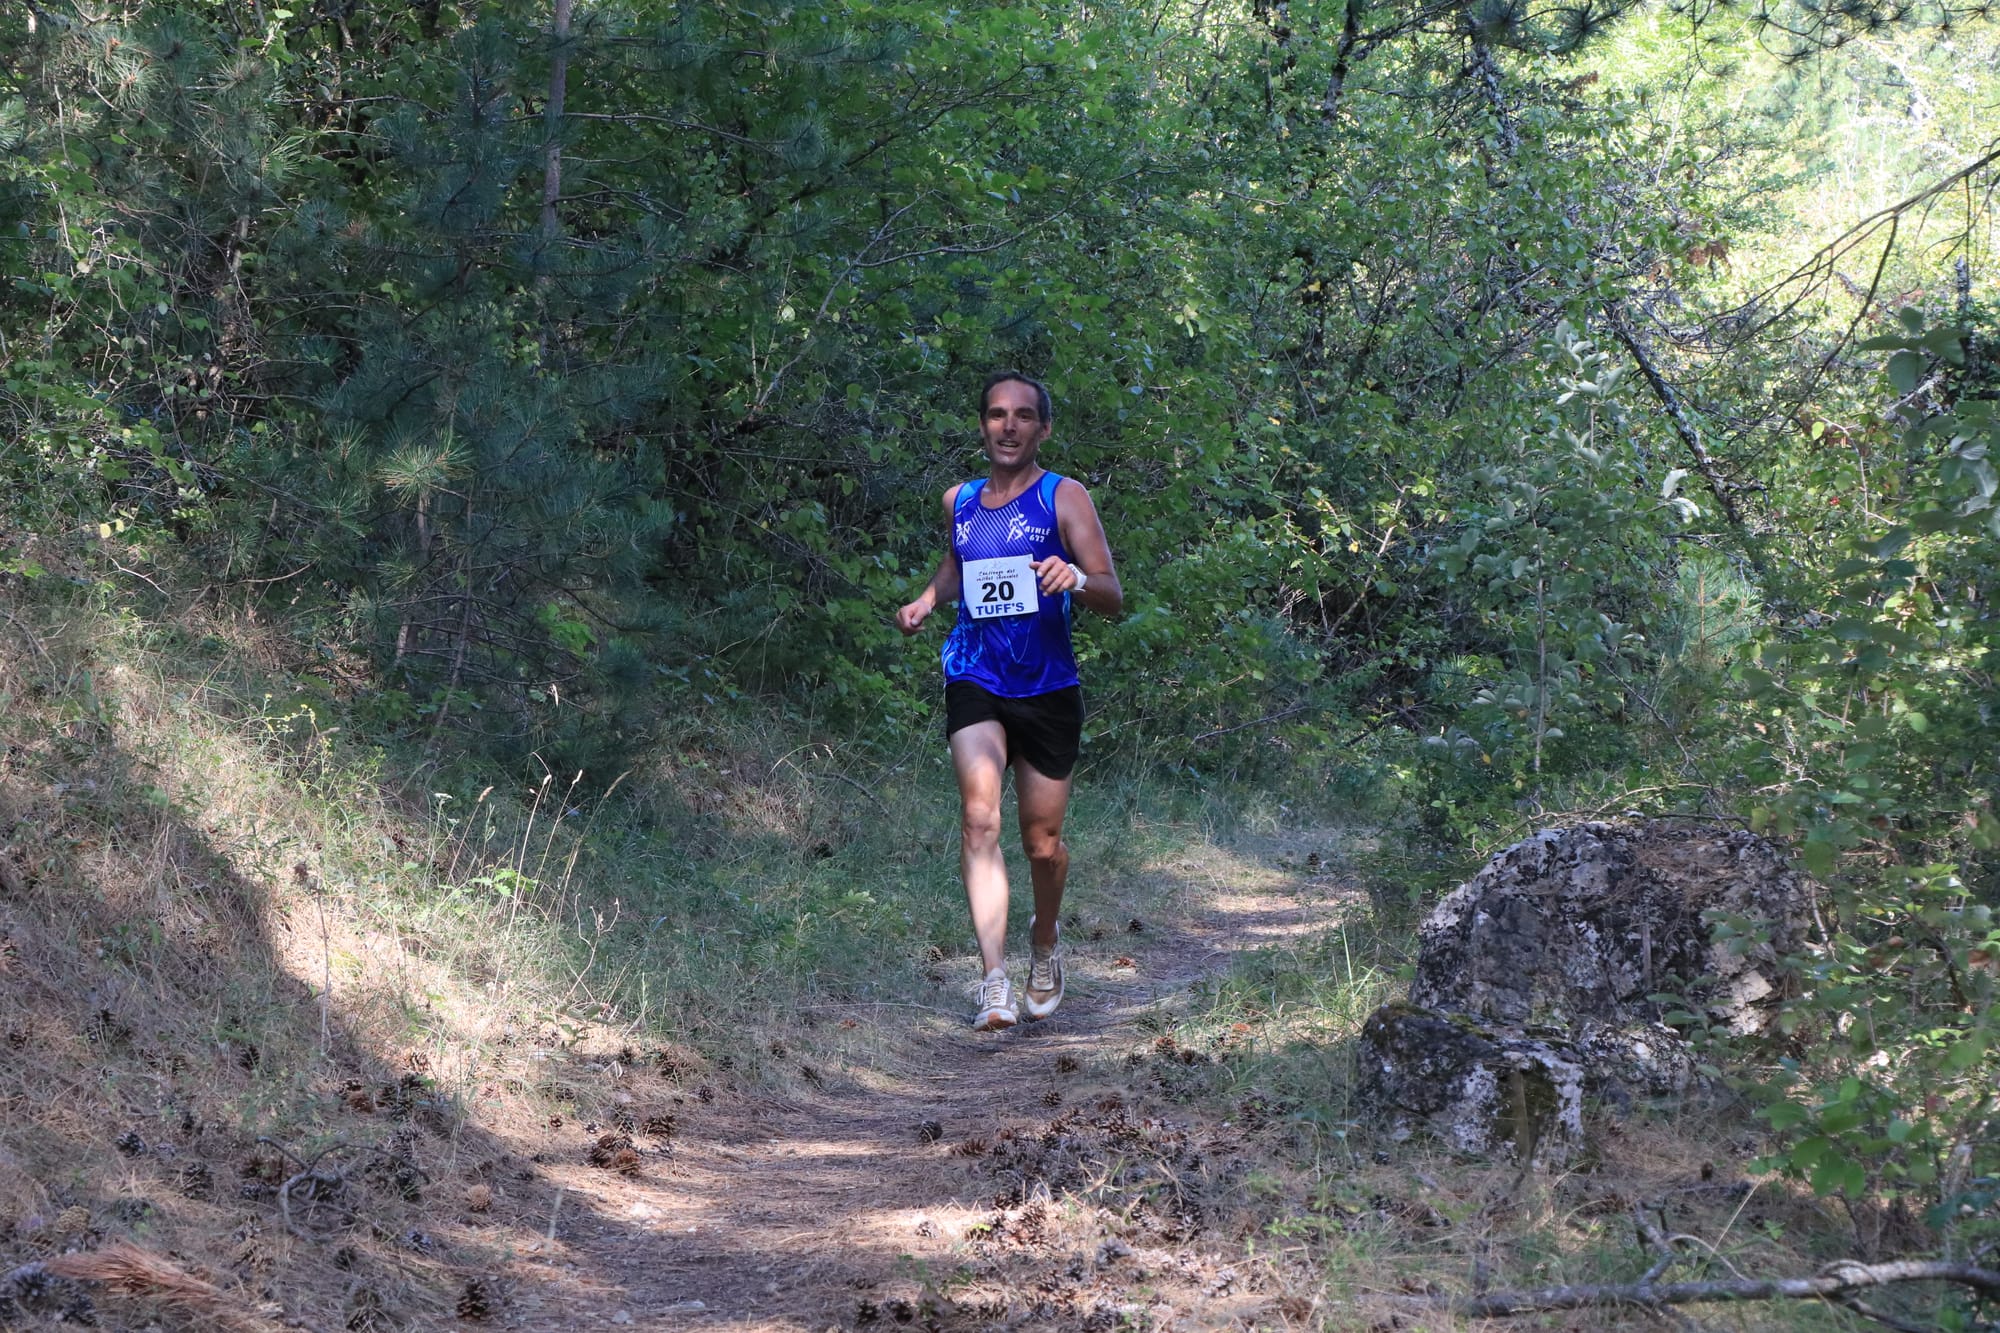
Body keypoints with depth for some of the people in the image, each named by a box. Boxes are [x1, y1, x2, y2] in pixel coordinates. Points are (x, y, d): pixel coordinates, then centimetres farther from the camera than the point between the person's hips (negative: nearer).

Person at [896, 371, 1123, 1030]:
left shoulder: (1065, 498, -3)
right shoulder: (959, 501, 9)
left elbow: (1113, 598, -10)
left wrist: (1077, 578, -32)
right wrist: (926, 601, 9)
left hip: (1048, 690, -1)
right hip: (975, 682, 1)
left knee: (1042, 843, 7)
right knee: (979, 814, -21)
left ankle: (1044, 940, 40)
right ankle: (995, 981, -28)